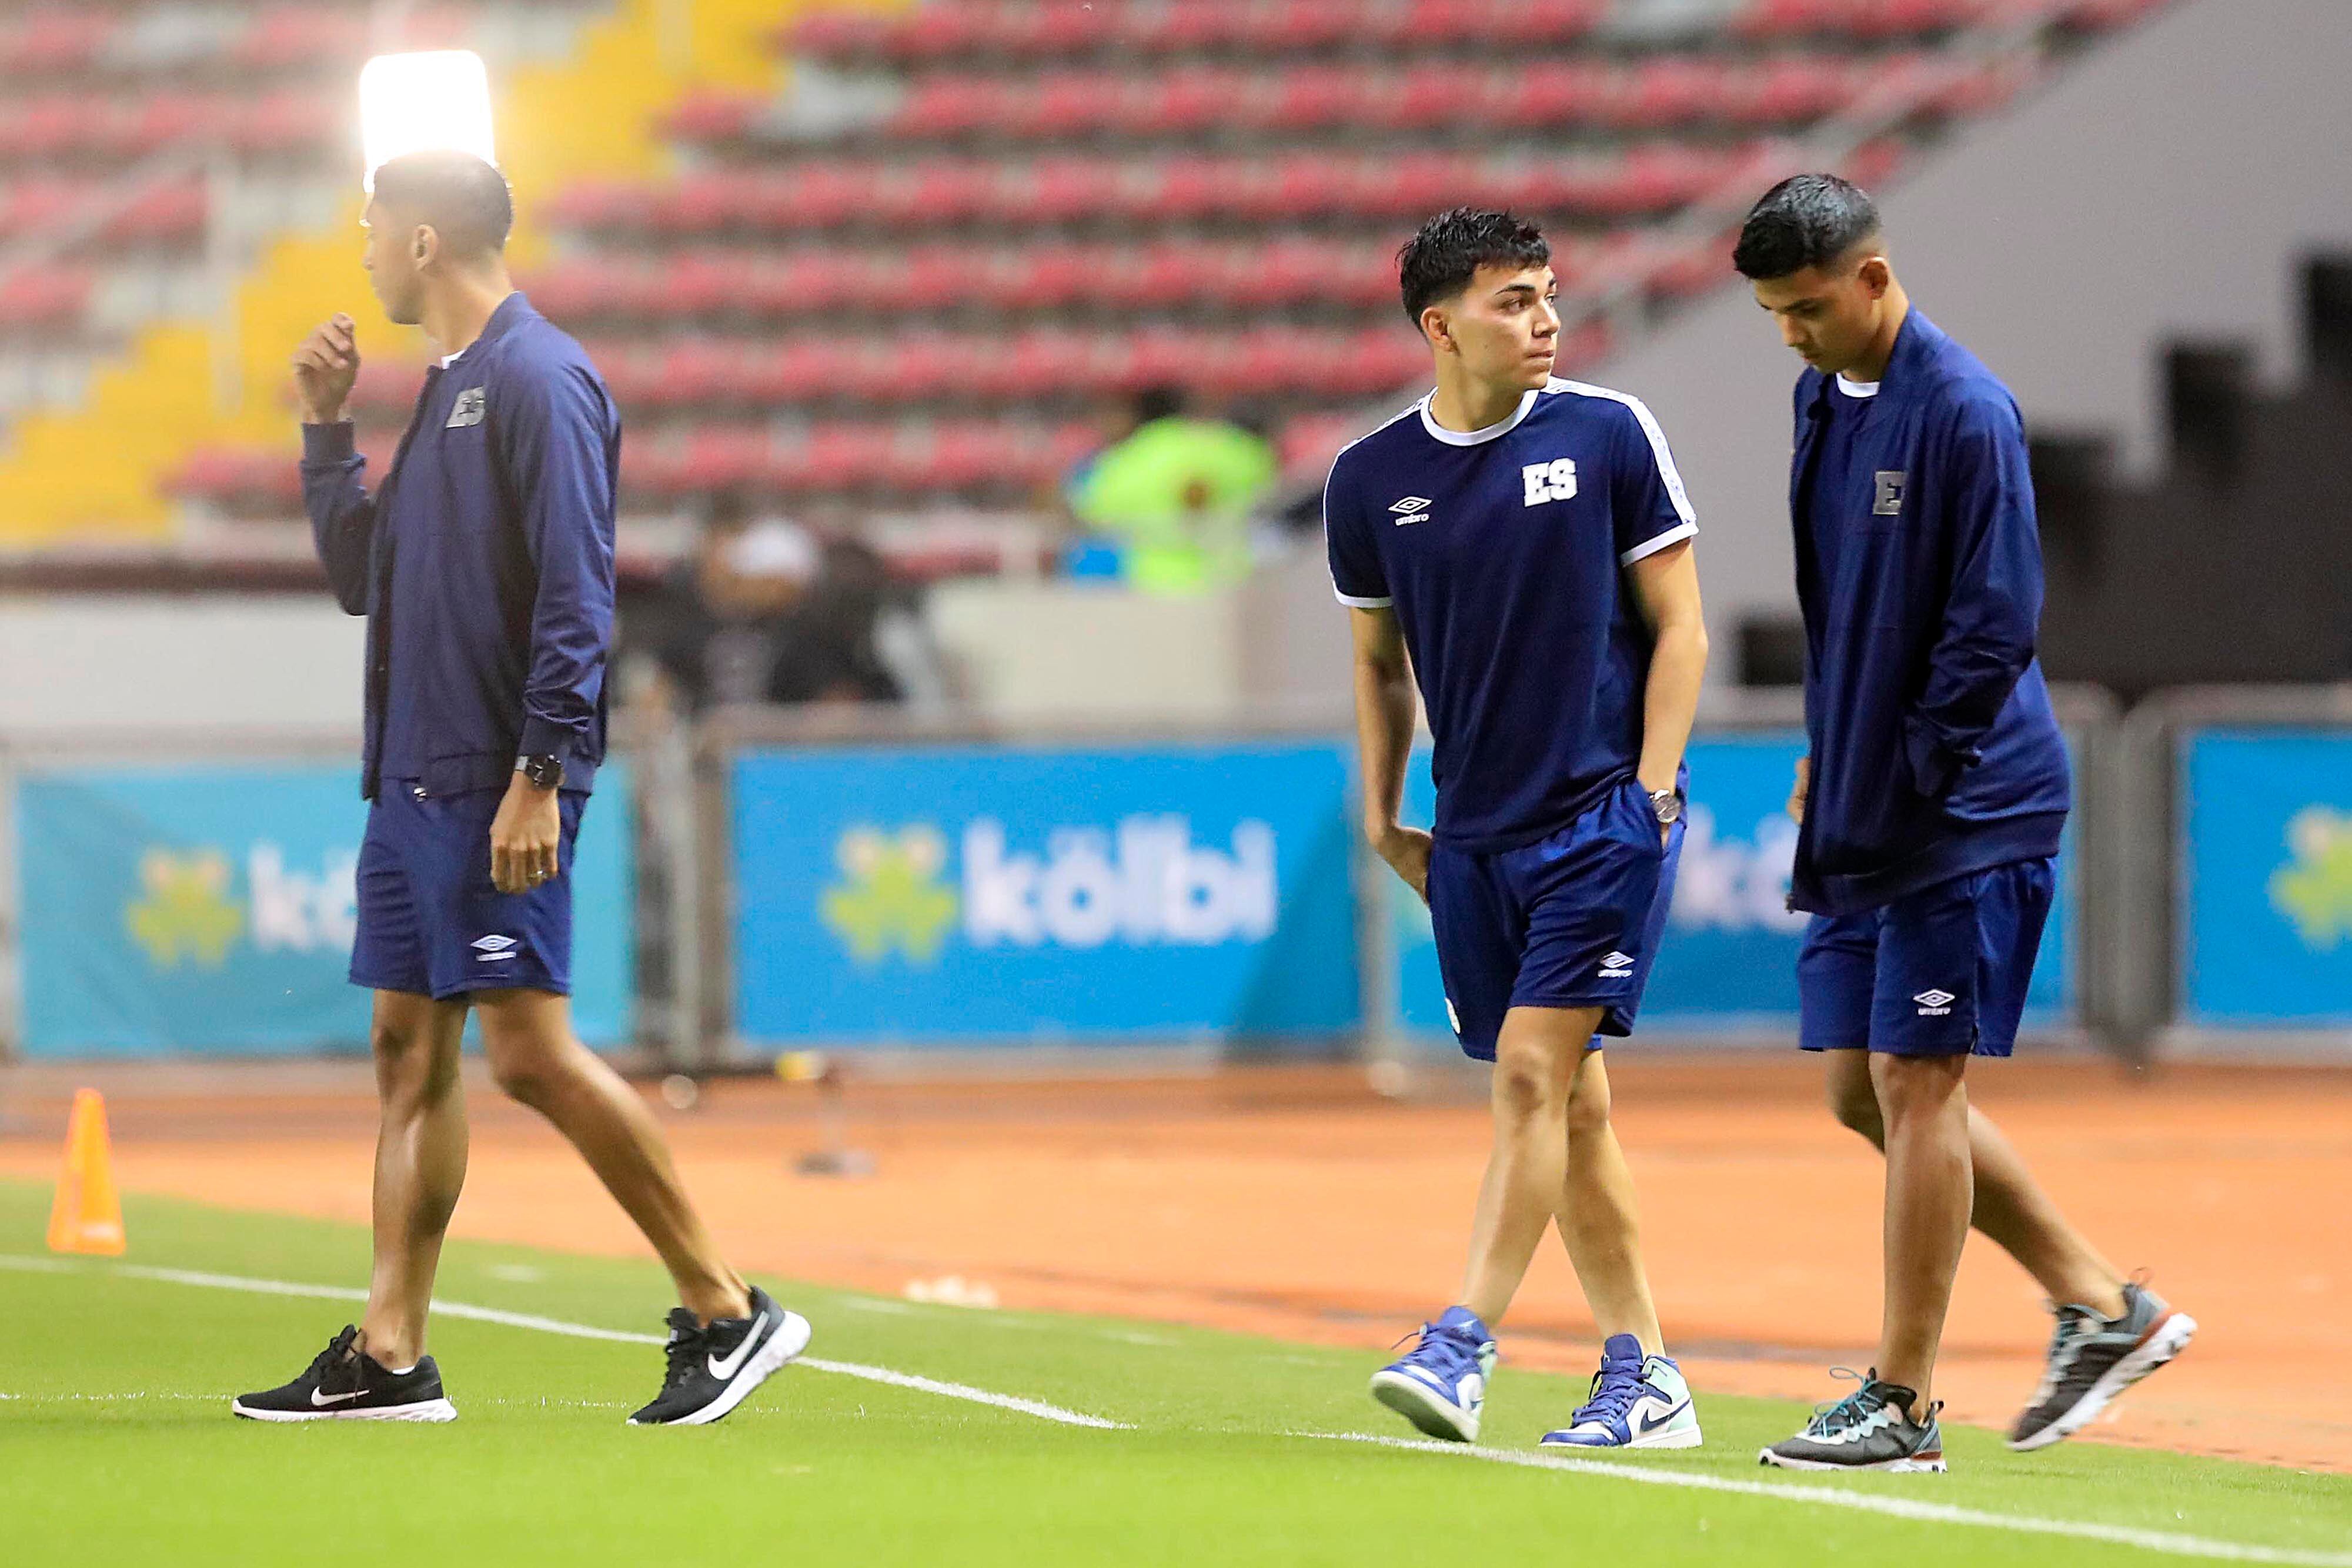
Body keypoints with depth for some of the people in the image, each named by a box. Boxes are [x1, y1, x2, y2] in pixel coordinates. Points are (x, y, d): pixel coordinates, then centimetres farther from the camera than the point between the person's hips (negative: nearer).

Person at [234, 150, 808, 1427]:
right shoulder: (444, 391, 17)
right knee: (410, 1049, 7)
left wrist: (539, 776, -23)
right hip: (412, 780, 10)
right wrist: (326, 429, 17)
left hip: (497, 789, -10)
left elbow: (574, 596, -18)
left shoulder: (538, 381, -12)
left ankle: (727, 1311, -7)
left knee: (530, 1053, -12)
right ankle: (389, 1356, 7)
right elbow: (360, 575, 26)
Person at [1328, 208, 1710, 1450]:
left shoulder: (1608, 436, -3)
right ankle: (1643, 1380, 13)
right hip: (1474, 834, 4)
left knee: (1532, 1074, -14)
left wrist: (1648, 796, -7)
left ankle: (1463, 1347, -15)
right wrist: (1382, 817, 12)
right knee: (1568, 1107, 7)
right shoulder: (1372, 481, 4)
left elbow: (1678, 628, 1)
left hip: (1604, 815, -4)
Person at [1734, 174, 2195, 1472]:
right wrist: (1826, 754, 14)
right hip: (1859, 818, 9)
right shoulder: (1822, 401, 11)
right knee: (1863, 1090, 10)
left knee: (1915, 1083, -5)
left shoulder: (1963, 413, -16)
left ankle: (1903, 1403, 2)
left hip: (1963, 816, -9)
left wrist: (1908, 778, -15)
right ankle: (2103, 1308, 20)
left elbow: (1995, 626, -18)